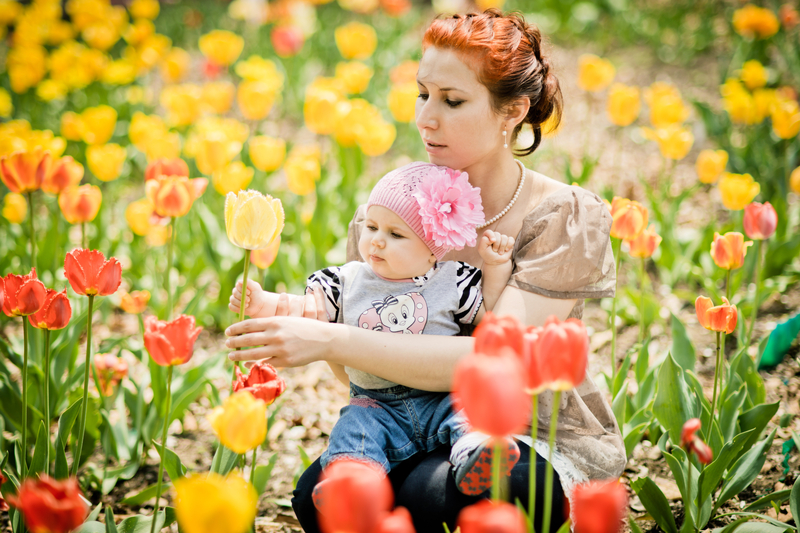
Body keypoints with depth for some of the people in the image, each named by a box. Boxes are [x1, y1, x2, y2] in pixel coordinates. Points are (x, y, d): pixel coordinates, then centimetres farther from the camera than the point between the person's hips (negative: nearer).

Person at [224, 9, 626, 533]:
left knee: (432, 491, -34)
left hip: (550, 439, -3)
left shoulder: (566, 219, -15)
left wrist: (330, 341, -36)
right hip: (429, 429, 3)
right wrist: (312, 311, -22)